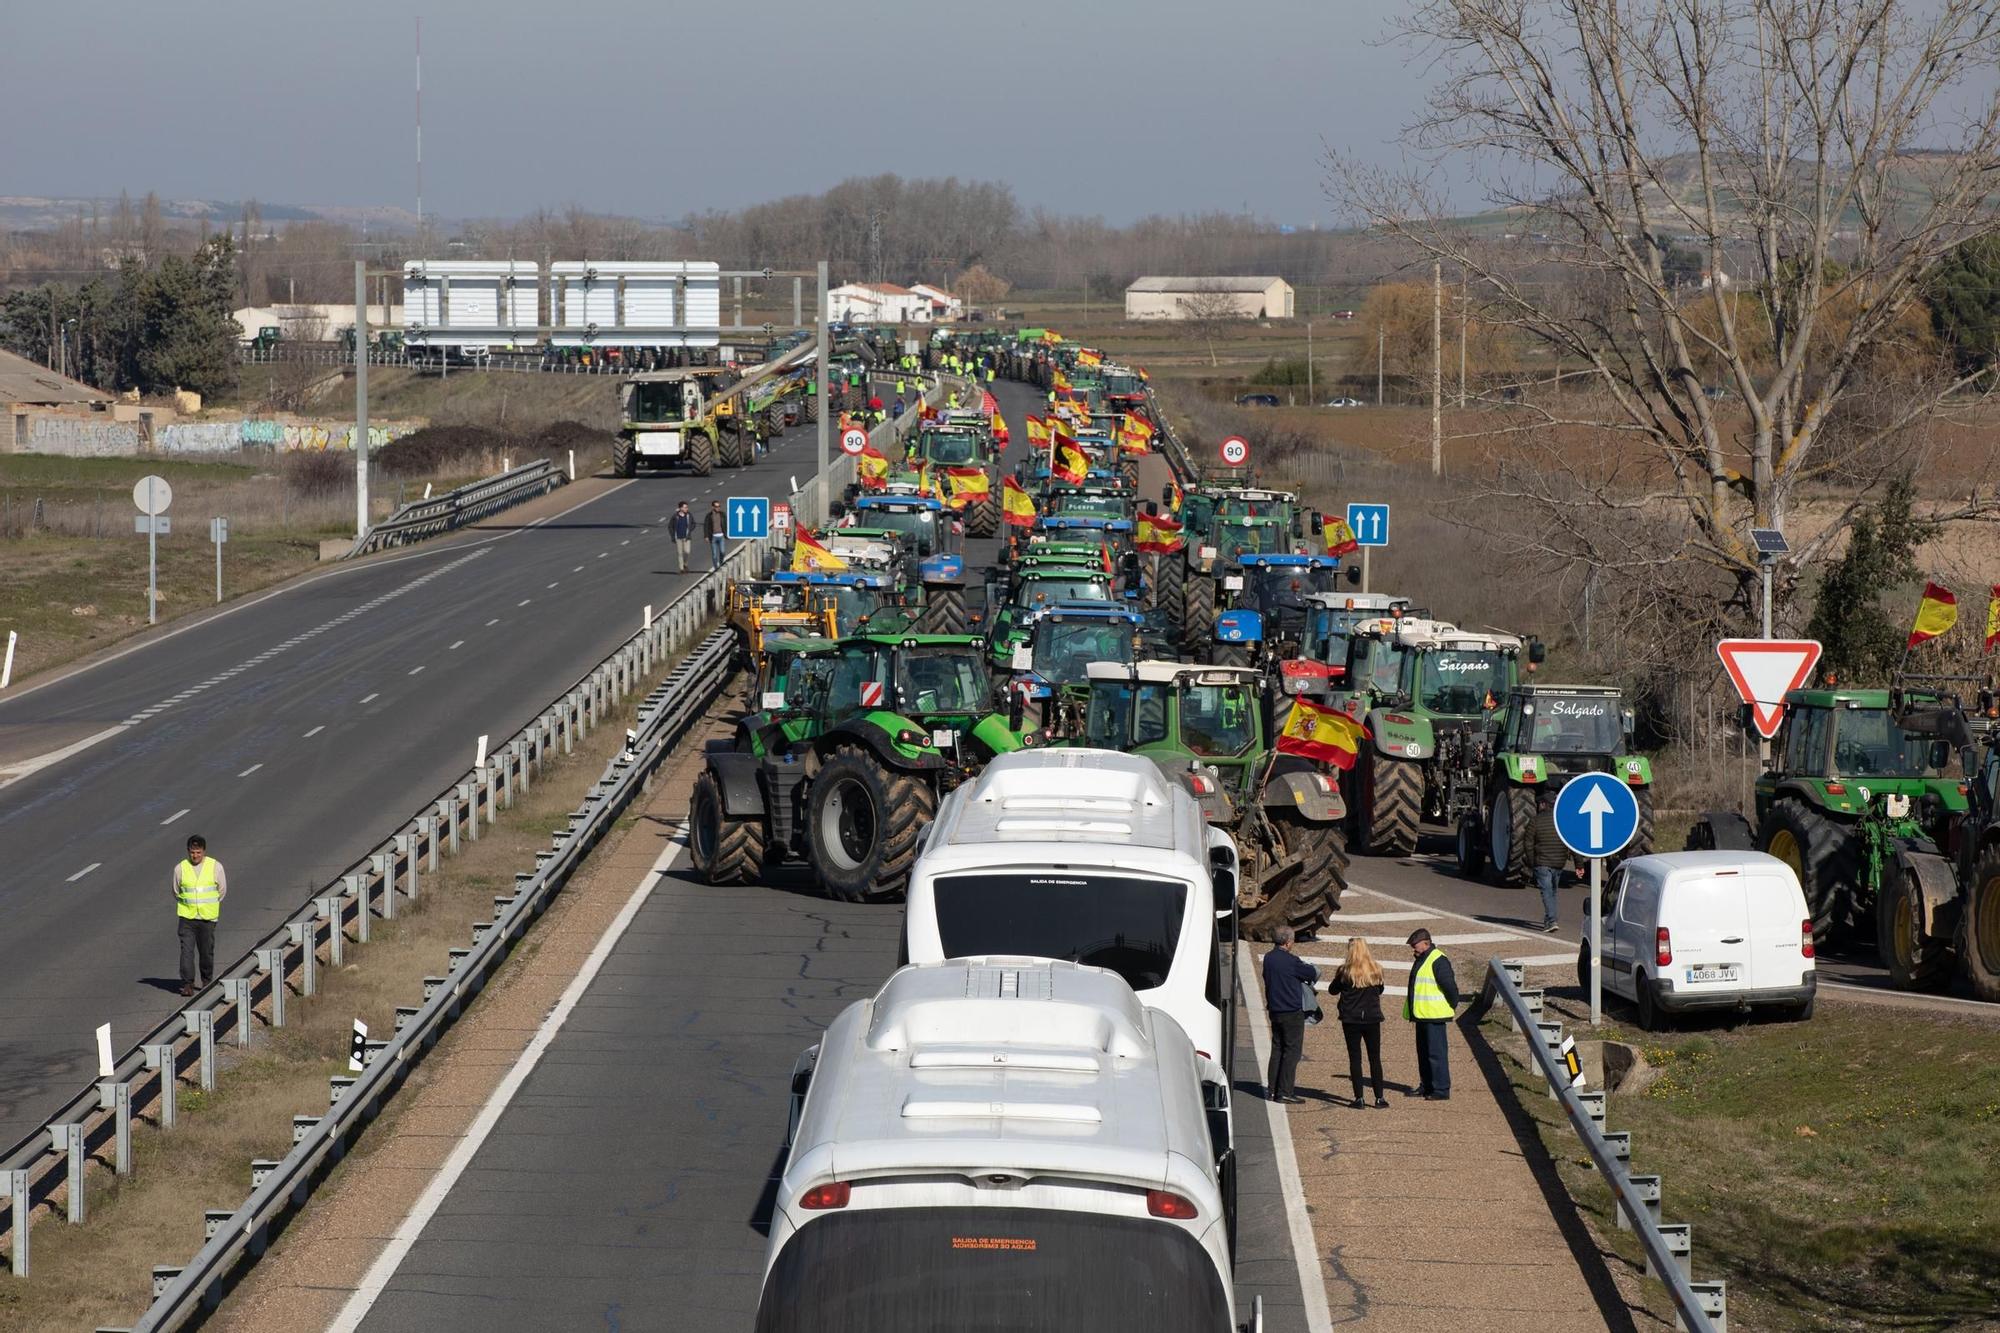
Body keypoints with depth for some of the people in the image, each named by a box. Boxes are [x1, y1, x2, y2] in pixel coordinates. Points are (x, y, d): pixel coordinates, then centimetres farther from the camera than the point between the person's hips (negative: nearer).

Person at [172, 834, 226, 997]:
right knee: (186, 950, -9)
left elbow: (222, 890, 9)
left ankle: (207, 981, 23)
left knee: (207, 951, 6)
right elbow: (176, 892, 13)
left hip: (208, 917, 0)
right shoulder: (180, 868, -1)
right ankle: (187, 983, -8)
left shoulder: (215, 867, -2)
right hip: (186, 916, 0)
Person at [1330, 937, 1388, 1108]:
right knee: (1375, 1059, 10)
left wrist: (1337, 976, 17)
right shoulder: (1376, 970, -3)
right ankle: (1379, 1097, 9)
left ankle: (1359, 1098, 0)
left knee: (1355, 1059, 3)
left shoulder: (1346, 972, -12)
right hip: (1372, 1018, 2)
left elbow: (1333, 990, 2)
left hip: (1351, 1019, -2)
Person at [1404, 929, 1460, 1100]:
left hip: (1434, 1015, -10)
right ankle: (1426, 1086, 25)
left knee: (1436, 1052, -8)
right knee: (1423, 1052, 16)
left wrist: (1453, 1005, -7)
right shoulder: (1420, 960, 16)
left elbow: (1450, 986, -18)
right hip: (1422, 1015, 10)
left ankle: (1441, 1090, -6)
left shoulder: (1438, 961, -16)